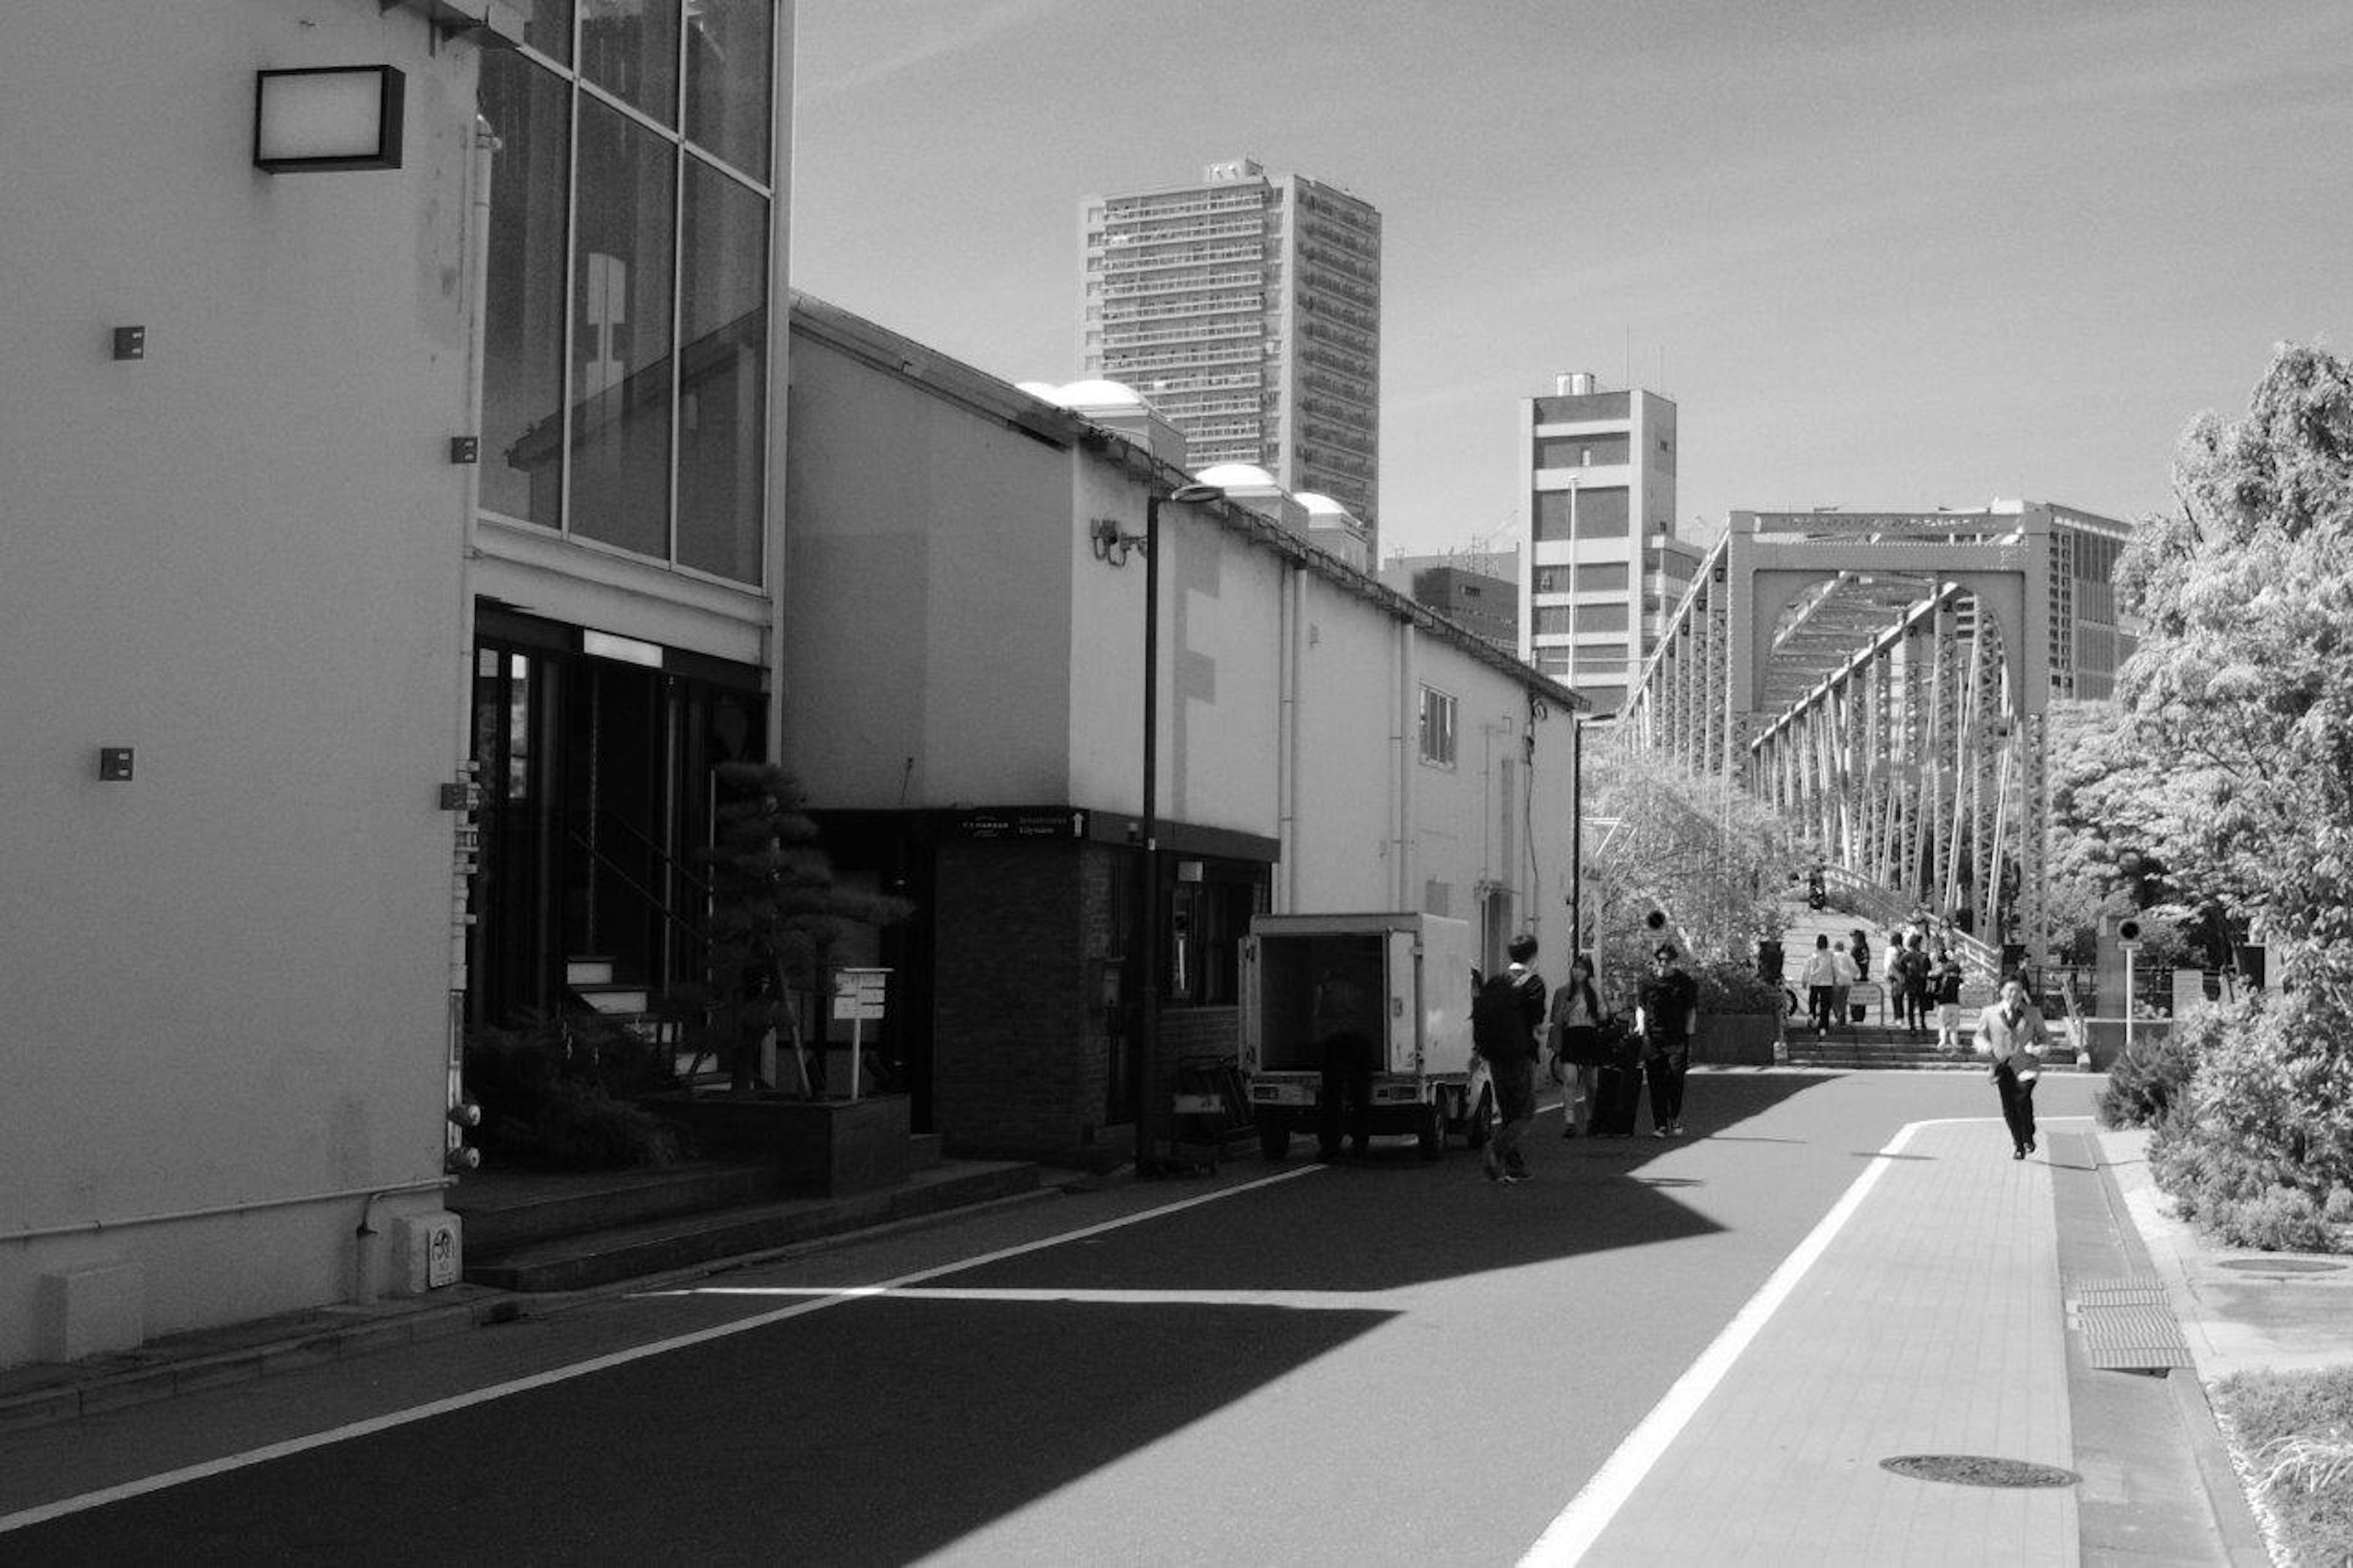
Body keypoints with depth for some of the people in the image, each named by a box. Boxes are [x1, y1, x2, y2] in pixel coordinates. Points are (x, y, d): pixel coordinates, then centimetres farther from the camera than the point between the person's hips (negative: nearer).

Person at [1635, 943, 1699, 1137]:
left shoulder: (1685, 983, 3)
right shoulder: (1649, 982, 10)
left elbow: (1691, 1012, 5)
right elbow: (1641, 1006, 22)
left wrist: (1688, 1038, -1)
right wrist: (1640, 1024, 4)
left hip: (1677, 1041, -2)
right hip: (1652, 1040, 2)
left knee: (1675, 1084, -7)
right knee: (1656, 1085, 0)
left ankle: (1675, 1124, 4)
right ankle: (1659, 1125, 5)